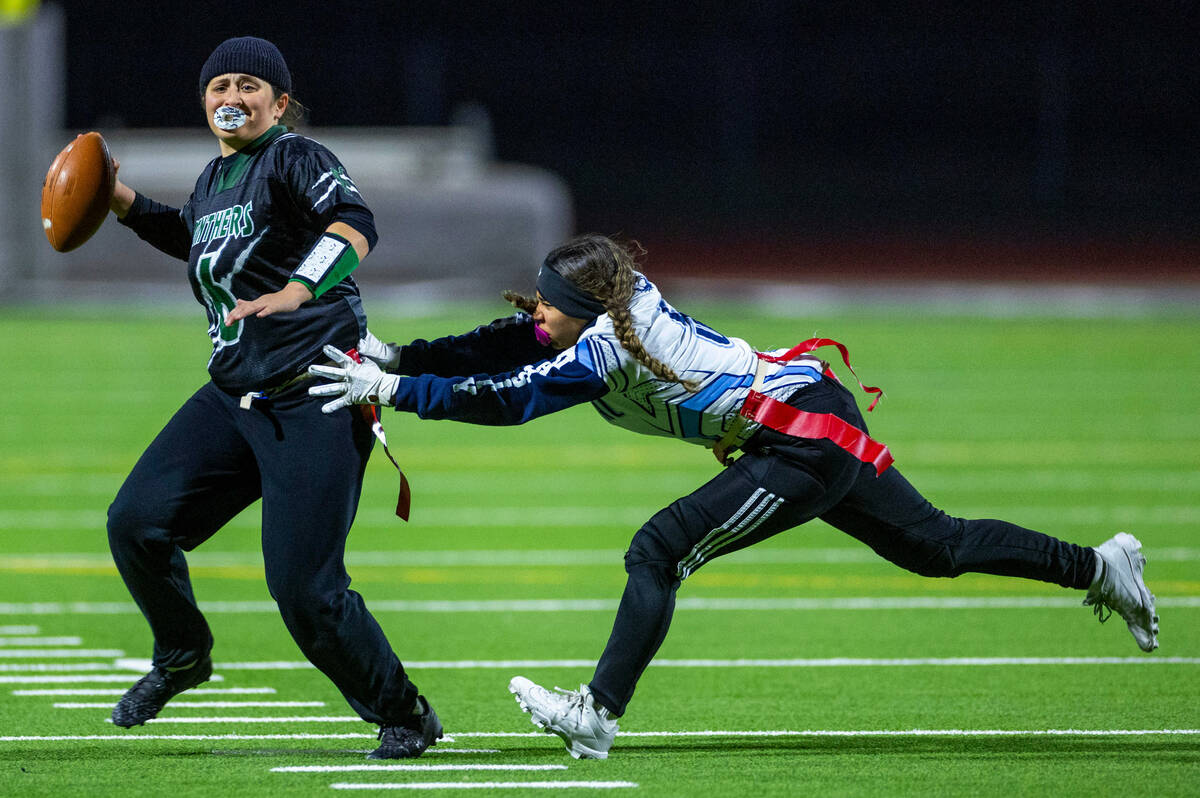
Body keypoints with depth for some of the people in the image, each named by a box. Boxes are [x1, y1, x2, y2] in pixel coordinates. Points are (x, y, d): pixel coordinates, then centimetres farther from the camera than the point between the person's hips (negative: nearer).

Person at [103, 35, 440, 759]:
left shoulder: (295, 158, -10)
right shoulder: (215, 177, 14)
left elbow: (355, 224, -30)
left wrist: (294, 292, -46)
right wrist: (124, 204, 27)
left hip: (316, 406, -8)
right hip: (233, 399, 8)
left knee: (305, 590, -12)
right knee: (137, 523, -2)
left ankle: (404, 714, 8)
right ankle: (183, 656, 25)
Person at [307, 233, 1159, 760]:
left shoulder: (603, 350, -22)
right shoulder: (621, 301, 1)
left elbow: (506, 398, -25)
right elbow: (505, 347, 4)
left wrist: (395, 390, -24)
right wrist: (398, 357, -5)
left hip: (806, 444, -10)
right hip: (824, 425, 10)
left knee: (660, 551, -16)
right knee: (940, 546, 22)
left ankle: (598, 718, -18)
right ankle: (1099, 566, 31)